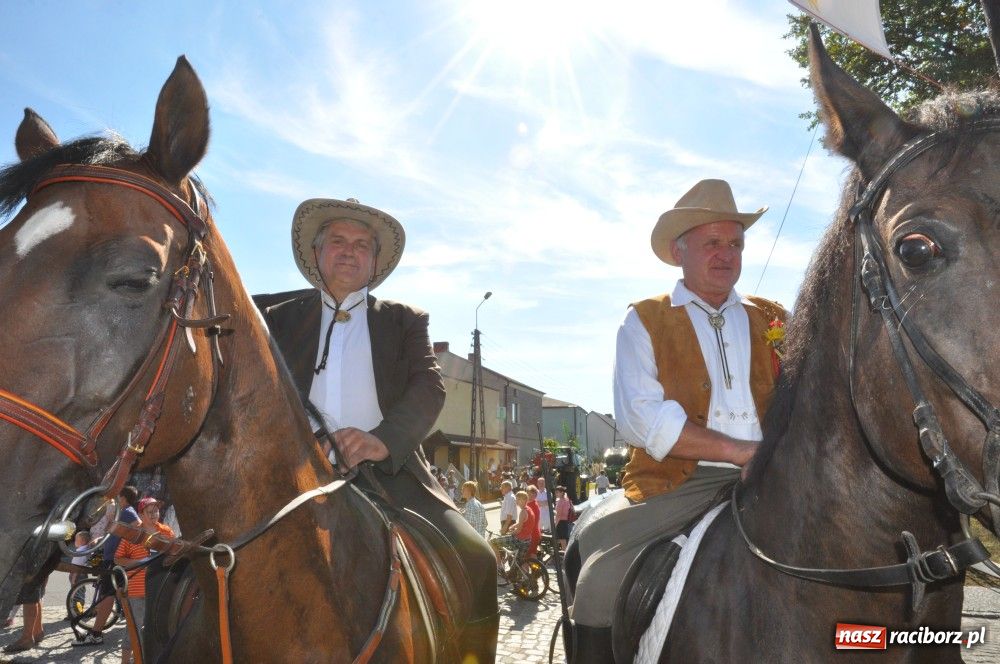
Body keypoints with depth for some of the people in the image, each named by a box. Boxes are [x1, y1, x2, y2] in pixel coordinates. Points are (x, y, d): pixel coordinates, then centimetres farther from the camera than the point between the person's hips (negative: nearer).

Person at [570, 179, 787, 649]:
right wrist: (737, 449, -16)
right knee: (602, 584, -20)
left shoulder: (772, 319, 17)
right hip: (677, 485, -3)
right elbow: (640, 417, -10)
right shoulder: (644, 322, 5)